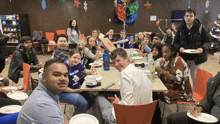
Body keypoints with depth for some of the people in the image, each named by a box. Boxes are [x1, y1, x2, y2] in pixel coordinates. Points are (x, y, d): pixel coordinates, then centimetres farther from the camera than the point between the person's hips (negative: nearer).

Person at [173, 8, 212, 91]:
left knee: (196, 79, 8)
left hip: (197, 58, -2)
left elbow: (208, 41, 0)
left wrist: (202, 48, -21)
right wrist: (179, 48, -16)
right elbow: (175, 42, 6)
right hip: (183, 57, 2)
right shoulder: (181, 28, 2)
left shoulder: (201, 28, -4)